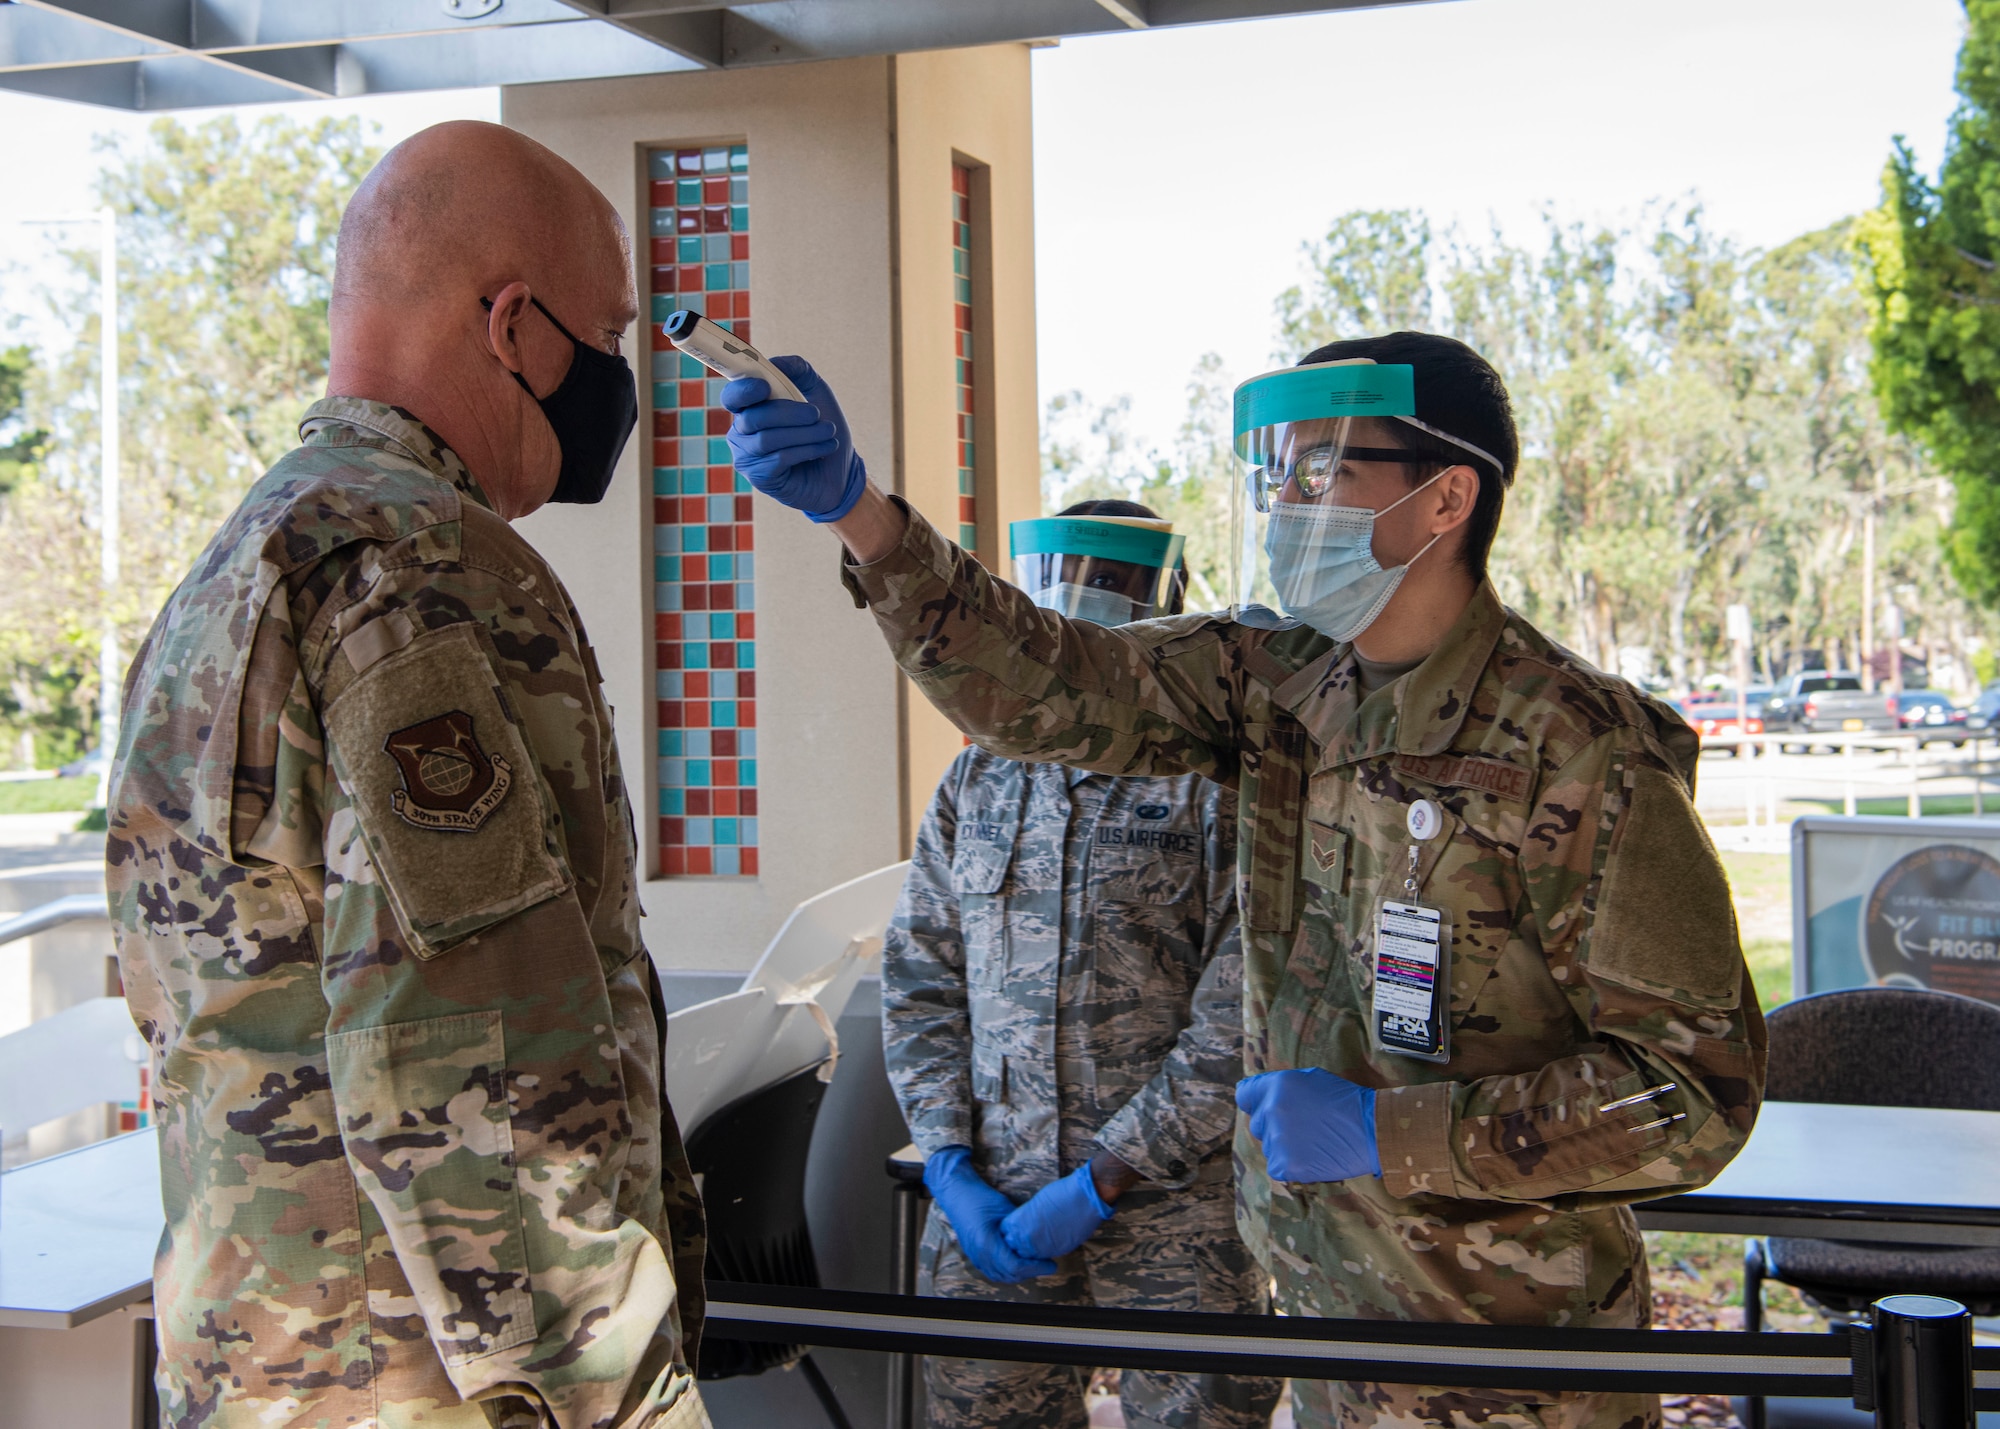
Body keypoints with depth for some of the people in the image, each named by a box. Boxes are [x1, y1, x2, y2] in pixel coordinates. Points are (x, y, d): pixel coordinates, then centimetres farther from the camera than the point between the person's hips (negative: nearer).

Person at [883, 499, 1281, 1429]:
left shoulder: (1222, 786, -5)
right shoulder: (974, 783, 11)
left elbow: (1240, 1019, -11)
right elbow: (918, 979, 10)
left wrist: (1098, 1182, -13)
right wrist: (951, 1167, -2)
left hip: (1177, 1206, -4)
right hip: (985, 1210, 4)